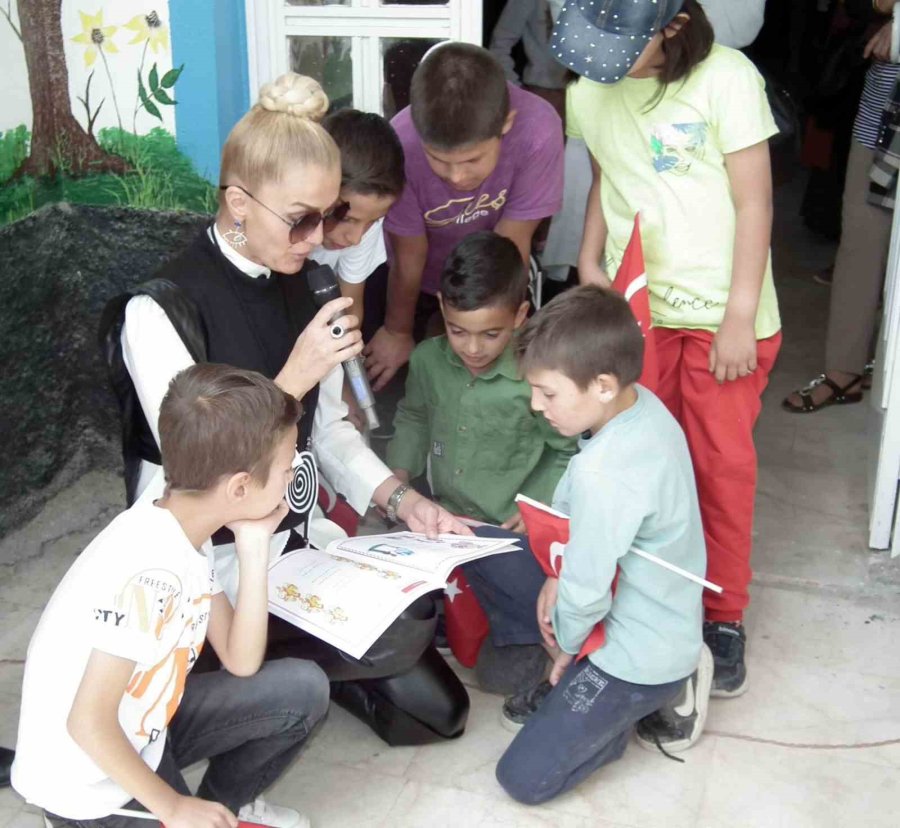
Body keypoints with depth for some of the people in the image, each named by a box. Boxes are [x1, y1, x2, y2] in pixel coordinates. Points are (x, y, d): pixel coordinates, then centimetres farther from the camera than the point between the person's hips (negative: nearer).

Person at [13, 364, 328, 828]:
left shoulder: (188, 534, -4)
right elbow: (88, 725, -27)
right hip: (87, 783, -8)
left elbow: (241, 663, -4)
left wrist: (254, 546, -13)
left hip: (142, 730, 8)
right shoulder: (148, 571, -31)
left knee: (303, 689, 1)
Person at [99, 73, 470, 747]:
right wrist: (294, 376, -29)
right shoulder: (161, 309, -20)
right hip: (214, 562, -6)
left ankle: (306, 662, 23)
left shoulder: (294, 284, 2)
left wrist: (401, 499, -6)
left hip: (301, 537, 7)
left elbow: (327, 426, 8)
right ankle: (267, 666, 4)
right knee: (397, 637, -22)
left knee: (435, 710, 1)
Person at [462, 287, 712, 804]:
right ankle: (572, 681, 13)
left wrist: (564, 642, -5)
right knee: (480, 551, 9)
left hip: (640, 654, -9)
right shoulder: (642, 403, -9)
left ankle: (659, 697, 8)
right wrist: (560, 575, -2)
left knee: (524, 778, -1)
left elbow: (587, 594, -25)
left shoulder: (603, 472, -35)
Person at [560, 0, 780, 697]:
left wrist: (740, 318, -13)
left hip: (720, 312, -3)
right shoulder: (590, 88, 1)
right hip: (632, 306, 4)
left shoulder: (726, 79, -14)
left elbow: (754, 201, -11)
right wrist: (590, 261, 0)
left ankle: (723, 617, 19)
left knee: (722, 464, 2)